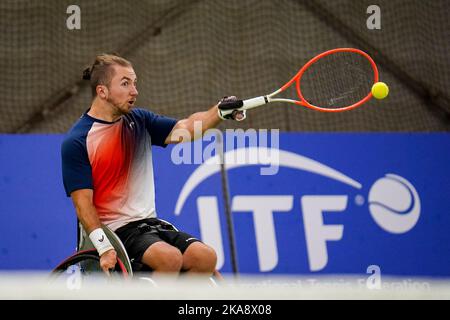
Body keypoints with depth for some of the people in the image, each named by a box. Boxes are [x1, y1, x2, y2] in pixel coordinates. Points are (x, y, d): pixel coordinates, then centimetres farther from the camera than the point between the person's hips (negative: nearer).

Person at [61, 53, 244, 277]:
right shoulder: (76, 142, -9)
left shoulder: (140, 121, 10)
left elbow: (185, 128, -4)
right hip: (114, 231, -7)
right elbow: (83, 203, -13)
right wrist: (104, 247, -23)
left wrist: (220, 111, -23)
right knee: (170, 257, -31)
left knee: (205, 257, -16)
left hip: (149, 224, 7)